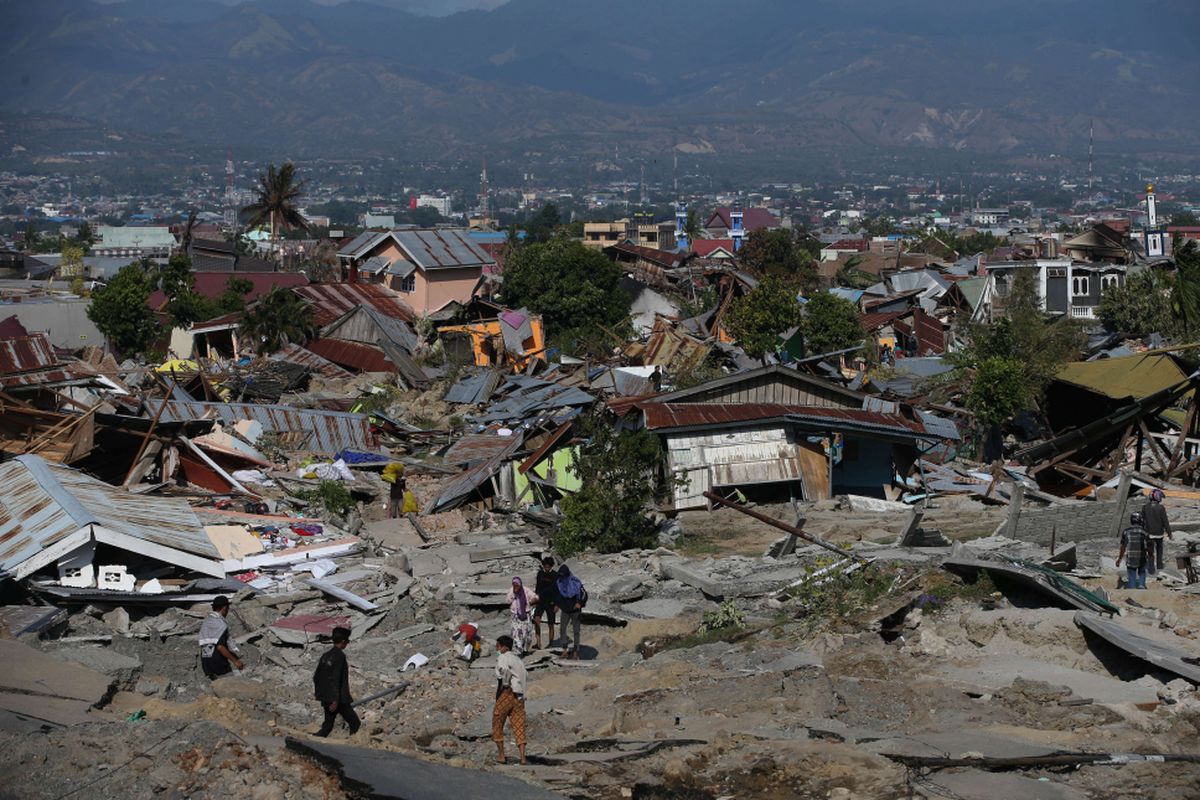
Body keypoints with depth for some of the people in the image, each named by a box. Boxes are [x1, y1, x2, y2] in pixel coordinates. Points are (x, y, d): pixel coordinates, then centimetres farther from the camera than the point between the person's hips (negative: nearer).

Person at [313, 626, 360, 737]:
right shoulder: (340, 656, -15)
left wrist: (319, 694, 23)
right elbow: (336, 678, -21)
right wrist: (335, 700, -21)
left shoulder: (326, 655, 9)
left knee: (328, 724, 13)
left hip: (326, 698, 8)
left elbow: (316, 677, 13)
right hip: (339, 699, -8)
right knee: (355, 723, 4)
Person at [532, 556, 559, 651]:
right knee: (536, 619, -19)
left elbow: (558, 591, -5)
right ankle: (538, 643, -19)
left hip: (550, 603, -3)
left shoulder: (555, 575, -6)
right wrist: (535, 601, 14)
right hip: (540, 601, 3)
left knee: (550, 624, 3)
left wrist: (557, 604, -10)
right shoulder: (540, 573, 5)